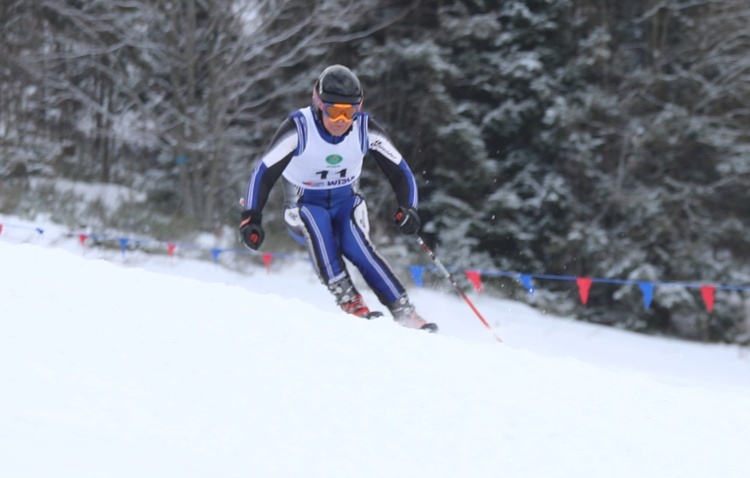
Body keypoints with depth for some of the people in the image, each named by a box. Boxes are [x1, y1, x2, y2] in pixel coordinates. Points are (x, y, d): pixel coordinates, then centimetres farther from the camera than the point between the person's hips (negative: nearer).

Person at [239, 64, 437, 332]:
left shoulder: (366, 130, -15)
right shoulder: (299, 128, -23)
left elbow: (399, 171, -6)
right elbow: (264, 172, -22)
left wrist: (407, 208, -21)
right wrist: (251, 218, -30)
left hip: (347, 203, 1)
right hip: (304, 206, -1)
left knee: (357, 247, -28)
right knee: (317, 229, -35)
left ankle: (404, 312, -27)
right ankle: (349, 302, -36)